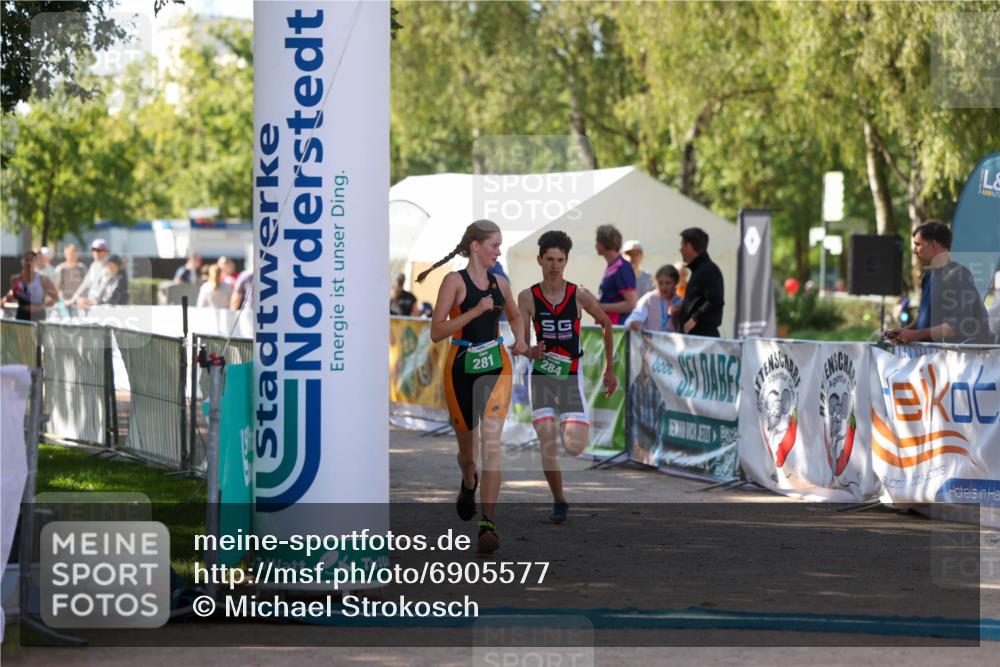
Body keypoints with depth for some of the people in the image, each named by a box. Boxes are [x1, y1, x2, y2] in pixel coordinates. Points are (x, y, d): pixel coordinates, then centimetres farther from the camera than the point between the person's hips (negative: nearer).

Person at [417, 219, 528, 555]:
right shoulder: (455, 281, -5)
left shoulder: (500, 284, 10)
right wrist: (476, 311, -20)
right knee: (466, 446, 14)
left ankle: (488, 523, -23)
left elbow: (515, 316, 31)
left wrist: (520, 339, 10)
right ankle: (468, 483, 52)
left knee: (491, 442, -16)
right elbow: (436, 332, -13)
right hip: (461, 367, -2)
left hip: (495, 366, 2)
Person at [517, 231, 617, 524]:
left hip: (571, 377, 0)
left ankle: (573, 427, 27)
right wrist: (532, 353, -32)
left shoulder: (580, 296, -5)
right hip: (541, 376, 0)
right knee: (547, 445, -8)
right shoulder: (528, 297, -5)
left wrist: (609, 369, 15)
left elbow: (606, 324, 11)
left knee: (574, 448, -10)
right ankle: (559, 502, 9)